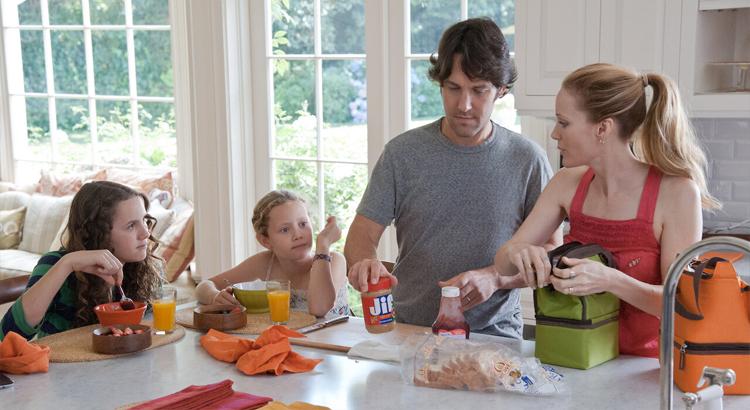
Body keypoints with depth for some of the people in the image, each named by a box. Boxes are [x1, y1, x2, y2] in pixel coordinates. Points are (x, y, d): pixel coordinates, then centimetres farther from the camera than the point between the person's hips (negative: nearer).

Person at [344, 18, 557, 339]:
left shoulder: (527, 159, 1)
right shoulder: (402, 153, 2)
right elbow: (361, 235, 2)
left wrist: (494, 277, -14)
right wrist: (365, 263, -22)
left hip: (495, 335, -1)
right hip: (409, 330, 1)